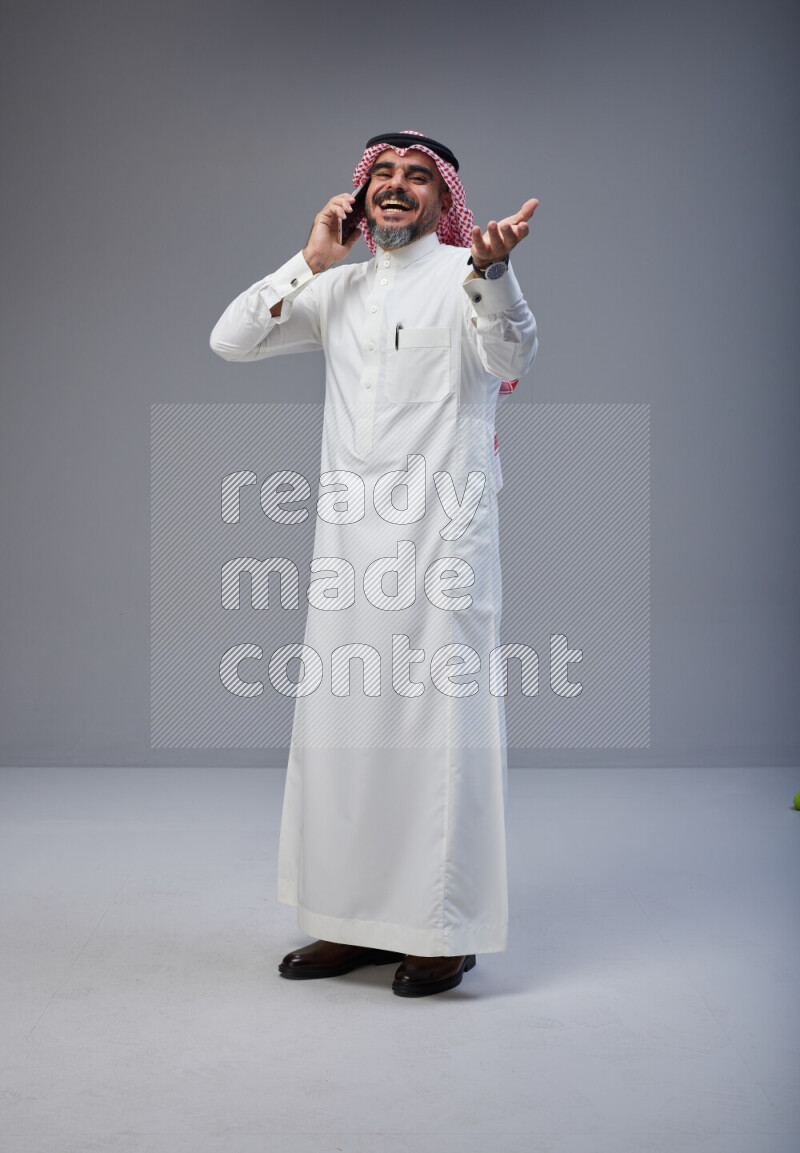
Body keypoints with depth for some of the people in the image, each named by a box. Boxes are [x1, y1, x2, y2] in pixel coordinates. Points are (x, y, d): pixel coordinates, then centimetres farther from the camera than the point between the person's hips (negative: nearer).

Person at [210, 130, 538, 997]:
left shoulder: (465, 276, 0)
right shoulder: (338, 288, 16)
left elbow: (513, 353, -20)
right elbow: (229, 342, 10)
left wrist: (491, 269, -40)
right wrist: (311, 261, 2)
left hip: (441, 536, -6)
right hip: (349, 537, 6)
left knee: (439, 725, -2)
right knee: (340, 723, 9)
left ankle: (445, 931, 9)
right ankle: (357, 921, 21)